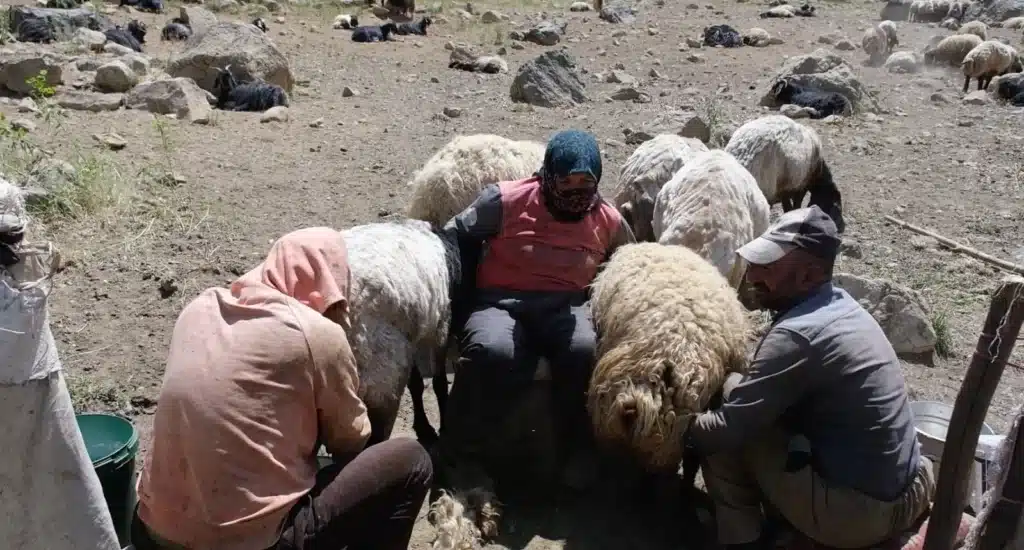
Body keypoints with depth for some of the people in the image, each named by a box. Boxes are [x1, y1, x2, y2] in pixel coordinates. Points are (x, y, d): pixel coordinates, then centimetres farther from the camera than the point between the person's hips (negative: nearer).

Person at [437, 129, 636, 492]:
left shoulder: (609, 221, 6)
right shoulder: (506, 201, -4)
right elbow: (453, 238, 4)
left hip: (566, 306, 2)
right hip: (501, 302, -2)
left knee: (585, 351, -33)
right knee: (493, 353, -36)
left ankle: (577, 451, -9)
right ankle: (454, 452, -14)